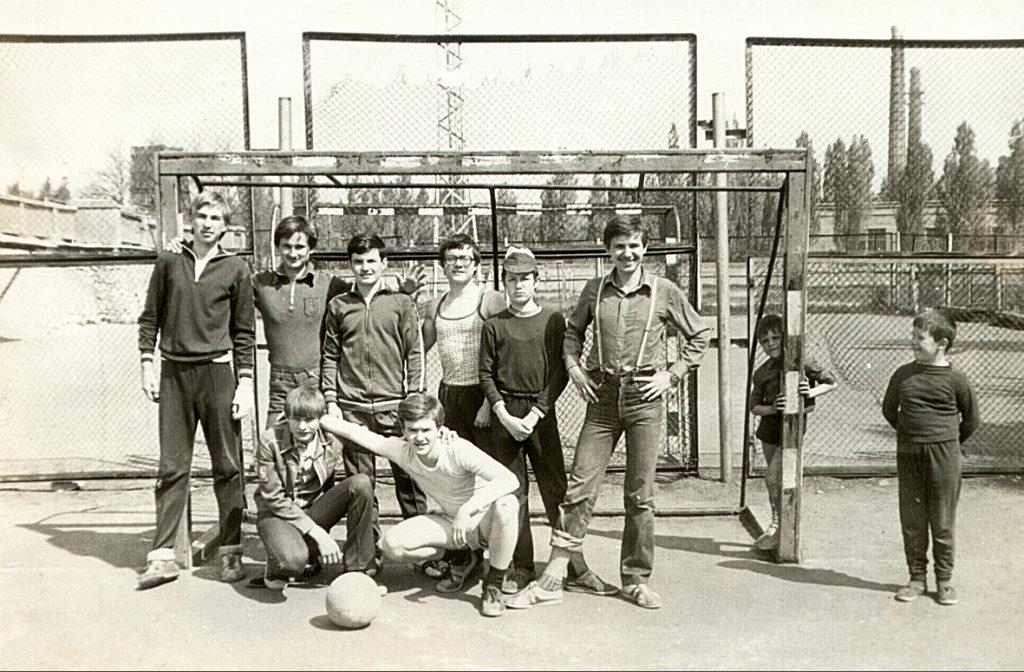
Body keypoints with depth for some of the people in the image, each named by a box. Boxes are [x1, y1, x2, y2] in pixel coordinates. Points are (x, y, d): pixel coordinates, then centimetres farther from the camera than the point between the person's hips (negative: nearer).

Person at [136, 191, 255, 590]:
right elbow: (150, 316, 11)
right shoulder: (169, 261, 8)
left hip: (217, 373, -1)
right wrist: (147, 366, 3)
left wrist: (245, 383, -2)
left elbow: (244, 331, 5)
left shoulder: (235, 269, 4)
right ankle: (163, 555, 8)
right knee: (172, 468, 3)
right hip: (174, 374, 1)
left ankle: (231, 553, 10)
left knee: (227, 467, 3)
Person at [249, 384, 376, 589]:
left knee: (362, 483, -23)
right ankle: (278, 566, 2)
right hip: (277, 513, -4)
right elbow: (276, 500, -16)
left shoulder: (331, 443, -6)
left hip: (315, 509, 4)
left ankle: (358, 568, -13)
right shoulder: (270, 443, -17)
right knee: (293, 560, -40)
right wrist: (318, 534, -22)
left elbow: (338, 489, 6)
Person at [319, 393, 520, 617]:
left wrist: (467, 508, -46)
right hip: (453, 523, 4)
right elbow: (354, 432, -4)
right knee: (393, 543, -18)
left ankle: (493, 584, -18)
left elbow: (510, 480, -39)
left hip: (486, 521, -4)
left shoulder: (458, 450, -29)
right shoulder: (402, 450, -14)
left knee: (507, 505, -39)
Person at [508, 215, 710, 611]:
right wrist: (573, 366, 5)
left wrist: (672, 374, 0)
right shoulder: (595, 289, 5)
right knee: (580, 486, -2)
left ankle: (636, 580, 20)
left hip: (645, 399, -1)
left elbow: (699, 336, 10)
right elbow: (573, 330, 21)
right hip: (602, 398, 1)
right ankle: (551, 581, 4)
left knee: (640, 495, 6)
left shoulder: (665, 292, 1)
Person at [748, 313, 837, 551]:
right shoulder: (762, 372, 2)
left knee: (772, 476, -14)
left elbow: (831, 381, -3)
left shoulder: (800, 362, -11)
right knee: (776, 479, 13)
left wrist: (812, 392, -21)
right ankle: (778, 527, 26)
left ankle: (778, 527, 0)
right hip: (769, 426, 5)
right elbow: (754, 406, 2)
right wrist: (772, 408, -18)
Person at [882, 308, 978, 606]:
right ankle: (917, 578, 20)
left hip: (943, 456, -3)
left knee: (943, 522, 5)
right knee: (911, 521, 8)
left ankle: (944, 580, 18)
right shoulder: (903, 375, 2)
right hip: (908, 457, 3)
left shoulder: (956, 379, -6)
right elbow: (889, 410, 18)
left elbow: (971, 420, 7)